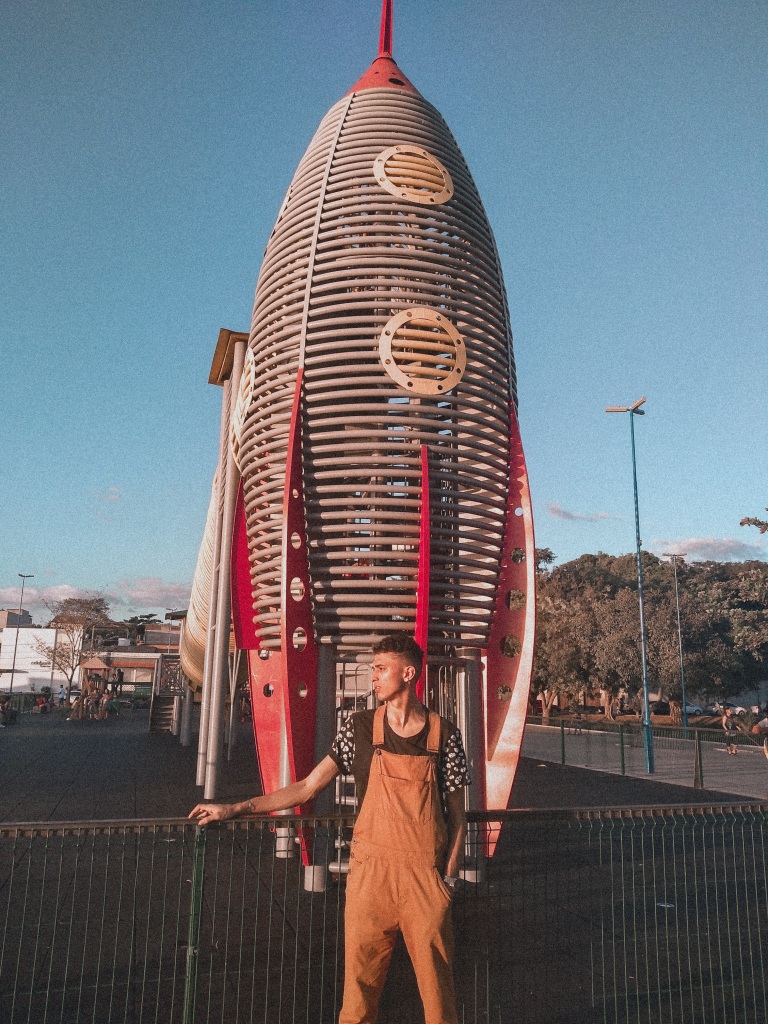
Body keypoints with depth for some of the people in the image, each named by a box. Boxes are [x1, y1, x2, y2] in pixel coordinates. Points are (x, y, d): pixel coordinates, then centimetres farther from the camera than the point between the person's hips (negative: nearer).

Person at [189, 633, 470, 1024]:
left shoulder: (444, 734, 0)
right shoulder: (359, 727, 1)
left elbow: (457, 814, 5)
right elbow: (307, 787, 2)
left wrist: (449, 875, -4)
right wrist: (235, 808, -1)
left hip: (426, 874, 0)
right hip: (370, 870, 1)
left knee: (437, 982, 7)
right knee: (360, 982, 6)